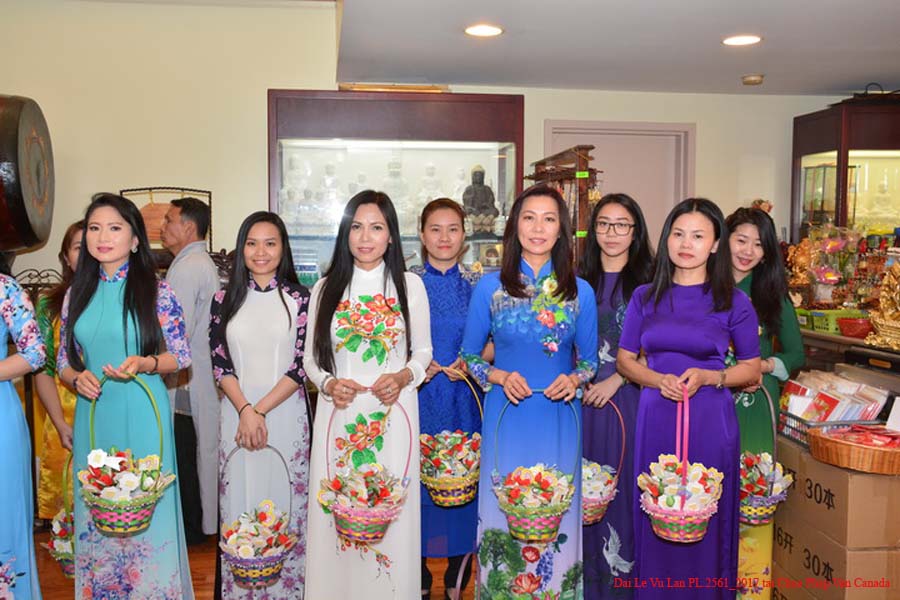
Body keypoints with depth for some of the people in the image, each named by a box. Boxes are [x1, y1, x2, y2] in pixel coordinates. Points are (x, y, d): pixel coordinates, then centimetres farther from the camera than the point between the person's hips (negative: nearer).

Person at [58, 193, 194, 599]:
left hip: (141, 414, -4)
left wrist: (145, 364, -20)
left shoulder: (155, 290, -5)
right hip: (92, 415, 4)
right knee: (95, 512, 11)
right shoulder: (77, 293, 8)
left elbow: (181, 356, -2)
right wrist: (77, 378, -7)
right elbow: (63, 360, 14)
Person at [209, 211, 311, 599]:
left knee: (283, 499, 5)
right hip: (237, 413, 2)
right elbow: (219, 362, 1)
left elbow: (302, 365, -6)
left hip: (285, 414, -2)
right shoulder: (225, 298, 6)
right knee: (239, 501, 9)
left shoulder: (299, 298, -1)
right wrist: (244, 411, -11)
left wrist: (261, 410, -12)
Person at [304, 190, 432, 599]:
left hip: (393, 415, -1)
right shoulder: (326, 288, 7)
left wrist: (404, 377, -10)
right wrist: (327, 383, -9)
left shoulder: (410, 285, 4)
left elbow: (423, 351, 9)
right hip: (339, 415, 1)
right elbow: (310, 357, 10)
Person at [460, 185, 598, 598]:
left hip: (560, 417, 1)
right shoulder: (489, 287, -1)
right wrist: (501, 378, -11)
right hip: (507, 414, -1)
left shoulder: (580, 292, 2)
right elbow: (469, 355, 6)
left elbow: (590, 360, 10)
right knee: (504, 507, 6)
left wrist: (574, 379, -11)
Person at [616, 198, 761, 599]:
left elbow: (751, 369, 5)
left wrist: (707, 377, -13)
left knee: (706, 519, 5)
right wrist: (658, 379, -10)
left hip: (710, 420, -2)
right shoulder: (645, 297, 5)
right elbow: (625, 359, 10)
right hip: (655, 418, 2)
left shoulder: (733, 302, 0)